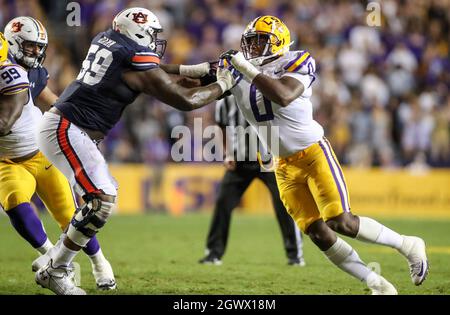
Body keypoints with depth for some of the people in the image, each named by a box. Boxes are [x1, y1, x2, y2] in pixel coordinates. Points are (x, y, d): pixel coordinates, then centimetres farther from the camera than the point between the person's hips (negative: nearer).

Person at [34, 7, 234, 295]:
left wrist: (190, 70, 26)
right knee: (102, 201, -15)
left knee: (106, 193, 15)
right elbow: (186, 101, -9)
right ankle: (55, 272, -9)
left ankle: (58, 263, 16)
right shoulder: (136, 59, -13)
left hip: (65, 127, 10)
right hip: (66, 129, -10)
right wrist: (222, 85, 7)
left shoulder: (106, 39, 12)